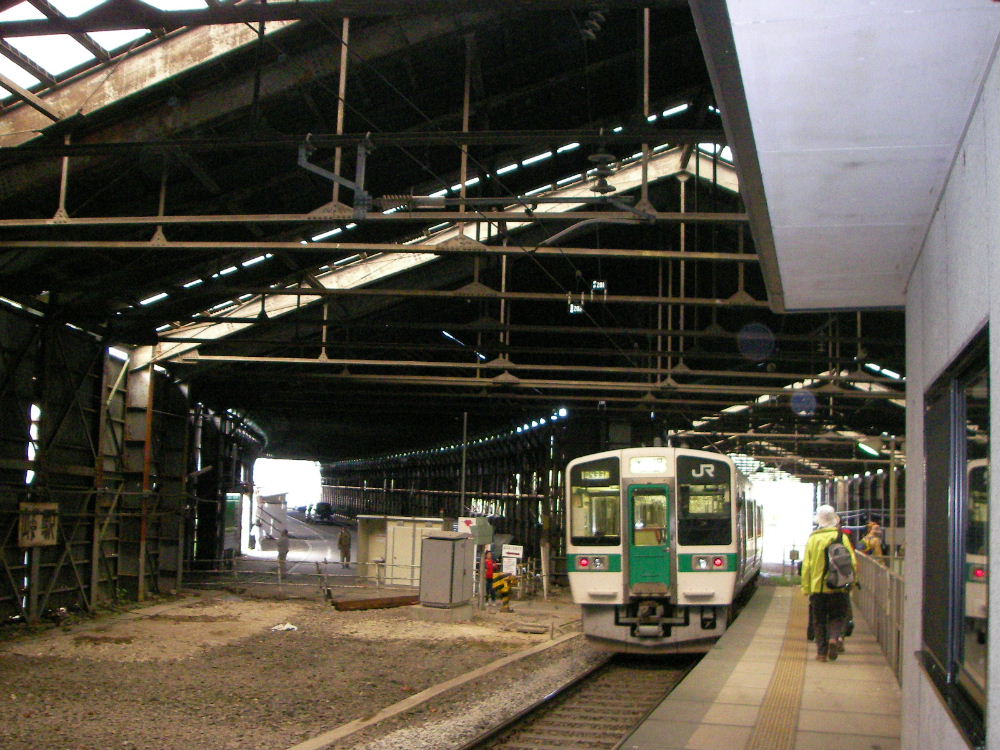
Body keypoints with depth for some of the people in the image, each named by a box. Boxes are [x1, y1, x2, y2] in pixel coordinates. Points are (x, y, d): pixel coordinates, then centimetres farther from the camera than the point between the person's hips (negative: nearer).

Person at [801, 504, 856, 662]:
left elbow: (806, 565, 1)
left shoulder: (812, 538, 0)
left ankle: (822, 651, 7)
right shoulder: (842, 537, -2)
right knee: (837, 616, 11)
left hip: (817, 587, 1)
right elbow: (852, 563, -3)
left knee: (819, 620, 10)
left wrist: (805, 588, 8)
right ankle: (835, 637, -16)